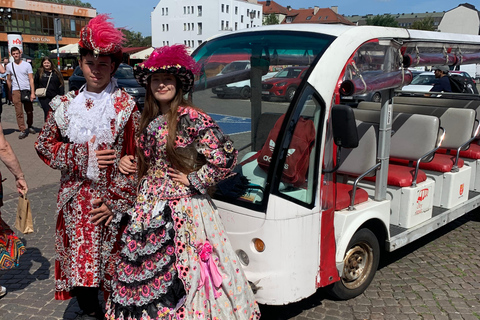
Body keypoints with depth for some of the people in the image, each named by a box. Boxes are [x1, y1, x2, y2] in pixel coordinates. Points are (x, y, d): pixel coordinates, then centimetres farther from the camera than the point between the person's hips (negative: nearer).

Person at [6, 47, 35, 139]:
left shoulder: (27, 65, 4)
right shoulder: (9, 66, 9)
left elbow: (31, 79, 0)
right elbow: (8, 80, 16)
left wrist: (32, 93, -8)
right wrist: (10, 93, 13)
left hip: (27, 90, 0)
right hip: (16, 91, 1)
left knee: (29, 111, 7)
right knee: (19, 112, -6)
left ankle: (29, 126, 26)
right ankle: (23, 130, -3)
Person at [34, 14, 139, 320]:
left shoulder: (126, 105, -3)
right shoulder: (66, 104, 8)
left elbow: (134, 158, -5)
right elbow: (44, 145, 8)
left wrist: (115, 202, -10)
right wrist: (83, 155, -9)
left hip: (113, 200, -3)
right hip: (76, 200, 3)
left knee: (114, 264, 3)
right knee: (78, 261, 7)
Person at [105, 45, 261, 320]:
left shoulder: (190, 117, -13)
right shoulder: (150, 119, 11)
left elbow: (226, 156, -21)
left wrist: (194, 181, -13)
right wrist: (129, 161, 6)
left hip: (181, 209, -7)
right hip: (150, 205, 7)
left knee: (178, 274, -2)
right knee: (148, 270, 11)